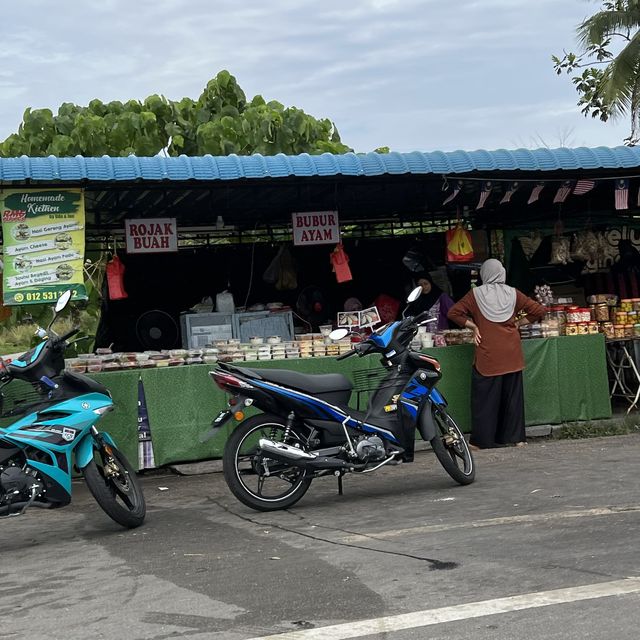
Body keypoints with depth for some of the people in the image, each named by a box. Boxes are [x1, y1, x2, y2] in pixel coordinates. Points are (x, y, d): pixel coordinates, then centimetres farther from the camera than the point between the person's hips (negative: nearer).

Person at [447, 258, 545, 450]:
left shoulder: (476, 294, -3)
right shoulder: (513, 294, 3)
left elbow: (454, 313, -6)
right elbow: (538, 310, 4)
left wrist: (473, 326, 0)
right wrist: (517, 323, 8)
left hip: (488, 354, -2)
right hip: (511, 355, 3)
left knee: (485, 396, 2)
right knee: (513, 394, 10)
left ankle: (482, 440, 3)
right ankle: (516, 436, 13)